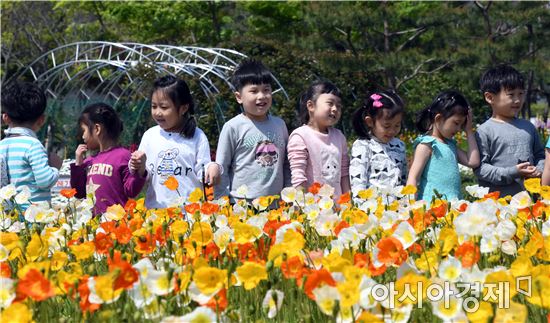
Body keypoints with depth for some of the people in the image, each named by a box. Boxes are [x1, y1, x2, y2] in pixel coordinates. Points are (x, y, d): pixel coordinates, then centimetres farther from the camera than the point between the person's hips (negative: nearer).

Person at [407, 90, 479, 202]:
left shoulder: (451, 144, 18)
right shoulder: (426, 144, -5)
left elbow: (473, 162, 11)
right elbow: (413, 177, -10)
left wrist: (469, 131, 14)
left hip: (454, 205, 7)